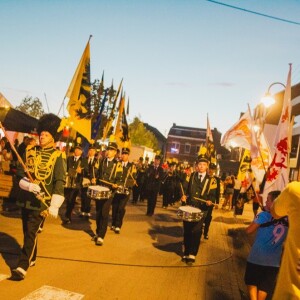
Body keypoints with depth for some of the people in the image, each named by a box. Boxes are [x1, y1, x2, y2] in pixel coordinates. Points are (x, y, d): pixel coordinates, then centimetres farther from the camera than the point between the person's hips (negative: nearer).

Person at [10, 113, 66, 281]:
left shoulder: (58, 156, -7)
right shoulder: (30, 152, 6)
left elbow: (60, 182, -11)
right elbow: (20, 174, 3)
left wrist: (54, 206, -18)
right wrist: (28, 185, -18)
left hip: (42, 202, -5)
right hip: (25, 199, 5)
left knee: (31, 233, -6)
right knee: (27, 231, 16)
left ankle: (23, 266, 4)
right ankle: (32, 258, 36)